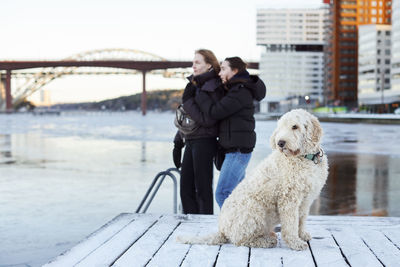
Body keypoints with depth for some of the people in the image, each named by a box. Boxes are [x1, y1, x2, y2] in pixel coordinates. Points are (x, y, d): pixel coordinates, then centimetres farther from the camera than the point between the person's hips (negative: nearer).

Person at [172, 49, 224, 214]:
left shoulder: (213, 88, -10)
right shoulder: (194, 85, 15)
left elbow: (207, 120, -20)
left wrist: (187, 101, -16)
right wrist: (178, 143, 19)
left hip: (204, 143, -9)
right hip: (191, 142, 9)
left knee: (203, 189, -3)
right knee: (186, 189, 9)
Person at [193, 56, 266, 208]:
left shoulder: (241, 92, -16)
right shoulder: (237, 89, 16)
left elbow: (214, 112, -20)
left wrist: (198, 94, -7)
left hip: (238, 150, -10)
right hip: (237, 150, 10)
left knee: (222, 194, -11)